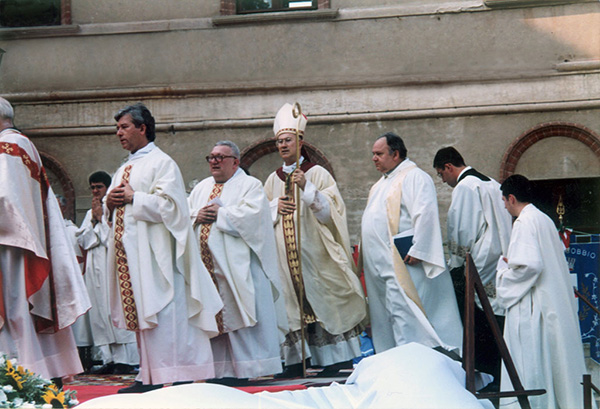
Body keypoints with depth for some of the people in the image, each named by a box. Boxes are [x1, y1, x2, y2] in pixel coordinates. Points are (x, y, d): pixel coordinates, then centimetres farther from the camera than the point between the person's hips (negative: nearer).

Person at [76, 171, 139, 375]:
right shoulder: (90, 213, 20)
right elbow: (82, 240, 12)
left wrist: (101, 219, -4)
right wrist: (94, 221, 0)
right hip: (94, 268, 6)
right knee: (99, 314, 1)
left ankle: (125, 360, -9)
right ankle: (109, 360, 3)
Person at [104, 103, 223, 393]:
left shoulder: (162, 163, -4)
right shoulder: (124, 170, 22)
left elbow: (168, 205, -16)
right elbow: (110, 213, 24)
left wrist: (133, 198, -11)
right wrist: (110, 203, 2)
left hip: (154, 253, -8)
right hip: (129, 251, 8)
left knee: (162, 314, -10)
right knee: (139, 313, 7)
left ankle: (173, 378, -8)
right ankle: (149, 377, 11)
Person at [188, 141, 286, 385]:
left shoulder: (250, 185, 2)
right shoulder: (201, 188, 22)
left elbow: (251, 214, -15)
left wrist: (219, 214, -8)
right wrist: (197, 216, -3)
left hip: (236, 266, -6)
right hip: (205, 264, 6)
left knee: (236, 315, -7)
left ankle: (243, 369, -3)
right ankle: (220, 370, 8)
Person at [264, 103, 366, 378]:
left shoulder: (318, 173, 2)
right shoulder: (273, 179, 15)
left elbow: (330, 210, -7)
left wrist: (306, 187, -19)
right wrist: (275, 206, -4)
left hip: (314, 250, -4)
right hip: (285, 254, 4)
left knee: (322, 300, -5)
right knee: (292, 302, 1)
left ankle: (335, 358, -1)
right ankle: (296, 359, 2)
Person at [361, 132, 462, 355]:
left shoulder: (414, 177, -9)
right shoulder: (383, 182, 21)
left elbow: (425, 214, -19)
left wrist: (417, 250, -24)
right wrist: (363, 247, 22)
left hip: (401, 261, -10)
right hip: (381, 262, 10)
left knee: (402, 311, -11)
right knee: (386, 311, 10)